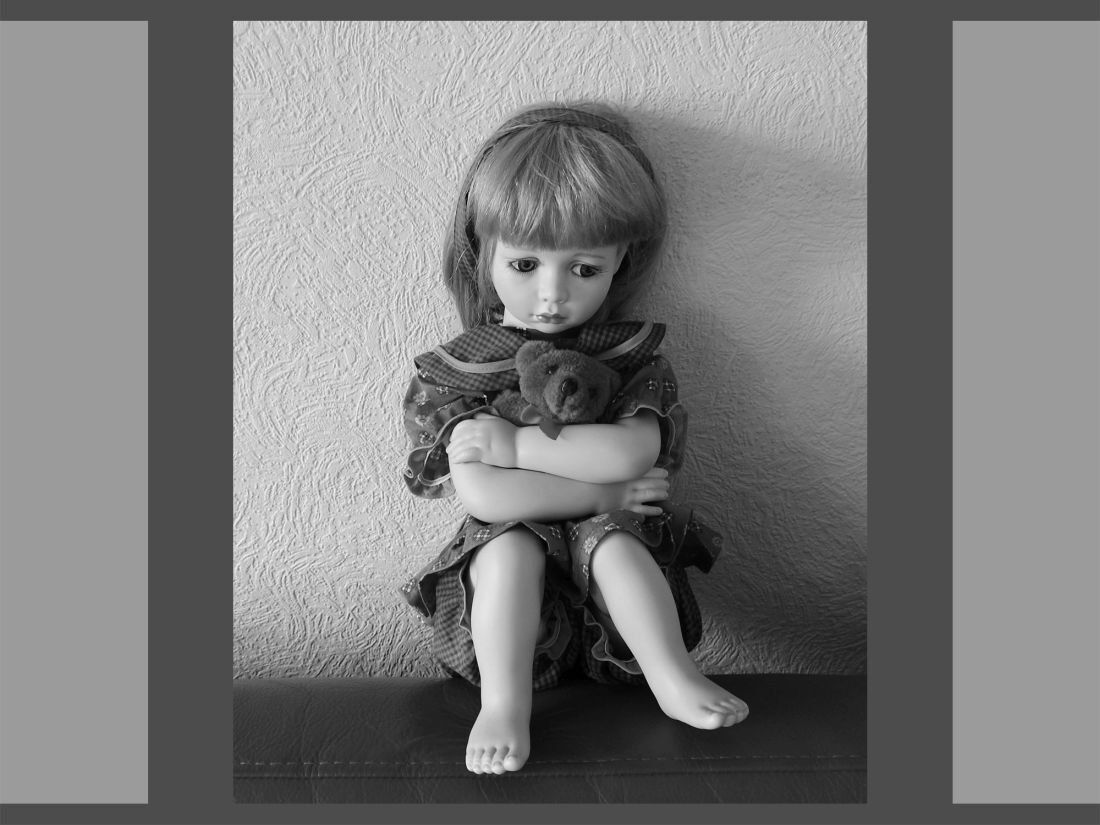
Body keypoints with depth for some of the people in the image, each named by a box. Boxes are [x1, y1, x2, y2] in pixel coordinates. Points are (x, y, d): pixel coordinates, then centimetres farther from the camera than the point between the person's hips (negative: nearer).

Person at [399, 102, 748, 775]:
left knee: (610, 542, -31)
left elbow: (630, 452, -20)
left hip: (609, 533, 0)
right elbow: (482, 495, -17)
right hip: (511, 560, 0)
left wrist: (513, 442, -19)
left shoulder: (630, 359, 0)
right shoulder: (458, 371, -3)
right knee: (510, 546, -31)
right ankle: (505, 706, -25)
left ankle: (675, 680, -22)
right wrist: (603, 494, -18)